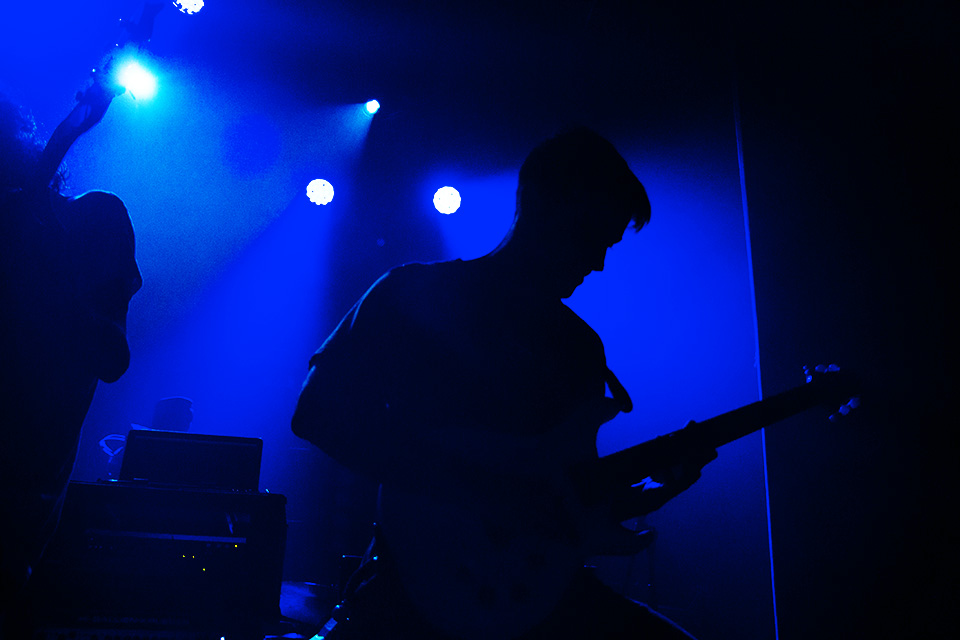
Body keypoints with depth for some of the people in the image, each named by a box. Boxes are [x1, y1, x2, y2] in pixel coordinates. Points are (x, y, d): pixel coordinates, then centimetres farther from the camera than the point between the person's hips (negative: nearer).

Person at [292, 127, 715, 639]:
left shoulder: (581, 346, 16)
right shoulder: (416, 294, 0)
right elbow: (318, 413, -12)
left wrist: (662, 485, 0)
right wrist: (474, 478, -18)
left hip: (539, 584, 7)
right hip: (425, 577, -6)